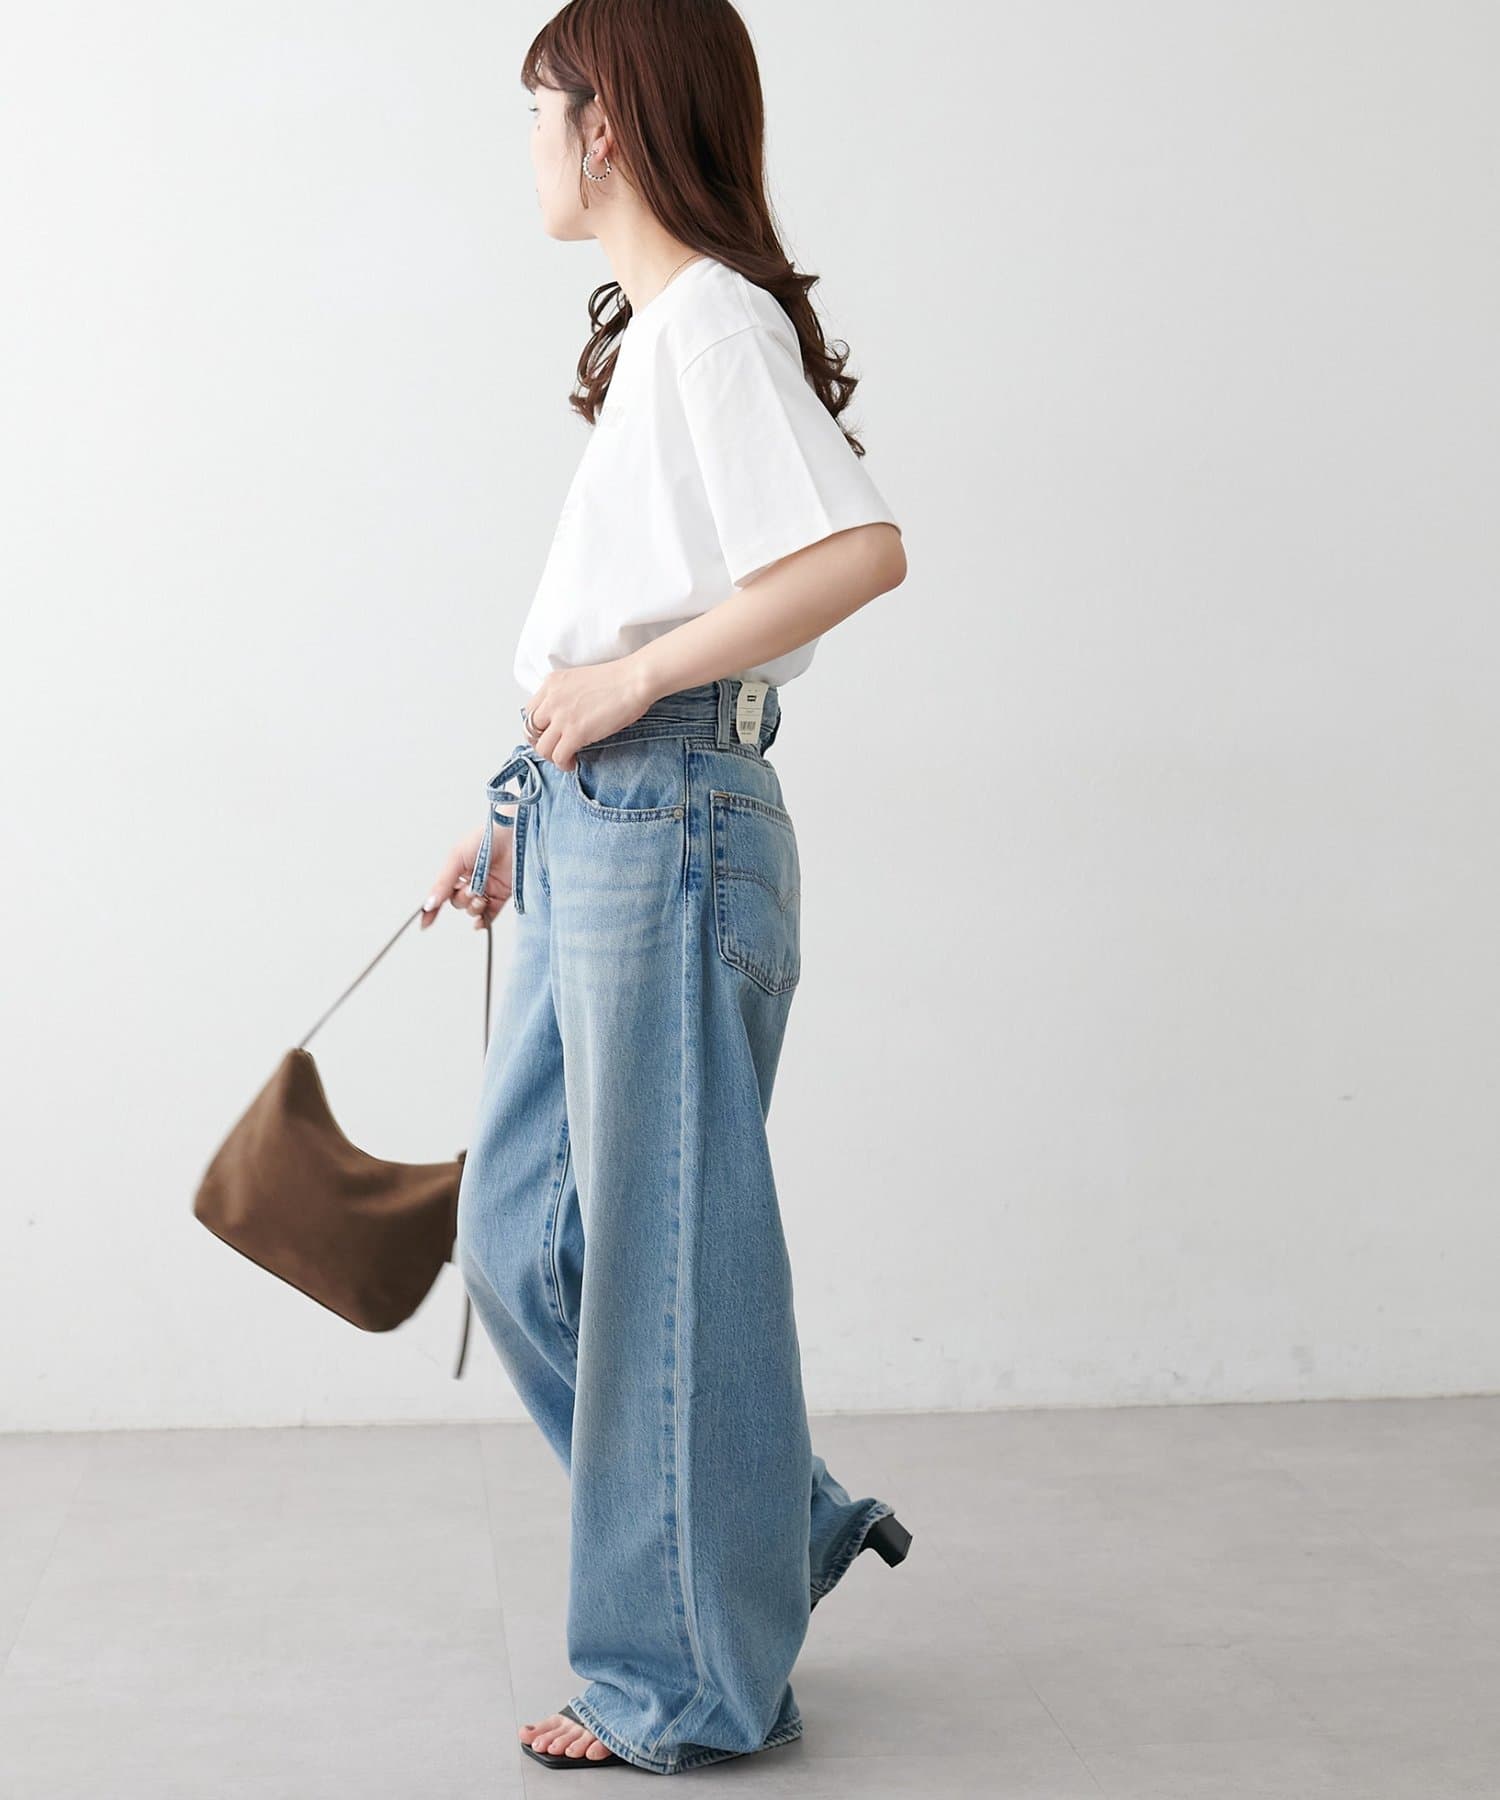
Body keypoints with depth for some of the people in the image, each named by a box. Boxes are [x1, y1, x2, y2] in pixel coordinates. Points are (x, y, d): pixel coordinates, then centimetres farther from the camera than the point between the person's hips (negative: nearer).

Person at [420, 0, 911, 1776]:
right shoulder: (656, 328, 19)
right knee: (517, 1231, 14)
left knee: (666, 1249, 0)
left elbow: (862, 550, -25)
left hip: (666, 830, -10)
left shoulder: (713, 316, -10)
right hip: (592, 832, 10)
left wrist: (627, 679, -19)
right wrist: (525, 817, 19)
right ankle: (784, 1524, 28)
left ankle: (695, 1682, 15)